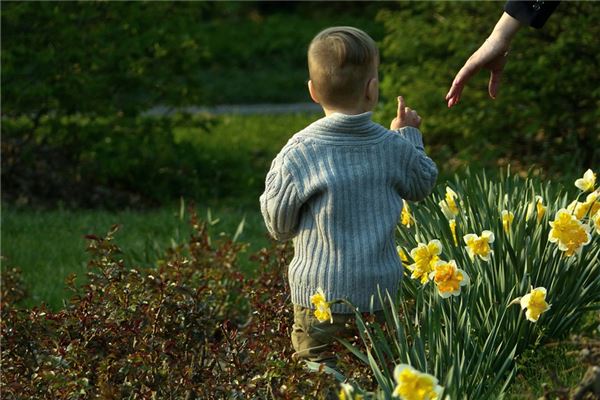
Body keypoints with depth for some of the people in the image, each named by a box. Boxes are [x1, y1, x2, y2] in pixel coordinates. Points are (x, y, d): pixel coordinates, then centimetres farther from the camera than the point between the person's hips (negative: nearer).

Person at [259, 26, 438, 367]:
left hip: (319, 301, -2)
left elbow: (279, 226, -1)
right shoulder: (394, 147, -3)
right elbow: (423, 185, 18)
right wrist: (409, 135, 30)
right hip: (381, 295, 2)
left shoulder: (298, 153, -11)